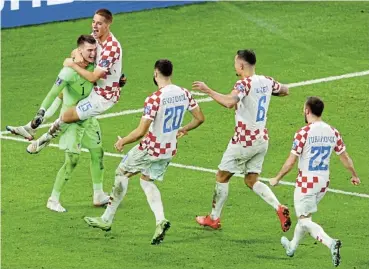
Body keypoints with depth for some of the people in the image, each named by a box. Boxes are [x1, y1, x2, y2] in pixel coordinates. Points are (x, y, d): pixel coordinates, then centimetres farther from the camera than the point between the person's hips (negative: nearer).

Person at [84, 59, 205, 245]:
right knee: (147, 180, 24)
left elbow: (140, 132, -24)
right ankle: (160, 220, 2)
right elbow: (200, 118, 7)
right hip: (170, 150, 6)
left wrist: (122, 142, -7)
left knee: (122, 172, 15)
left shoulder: (154, 99, -24)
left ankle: (107, 220, 21)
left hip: (150, 148, -6)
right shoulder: (184, 94, -4)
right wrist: (183, 130, 23)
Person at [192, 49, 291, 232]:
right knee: (252, 181, 14)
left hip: (244, 140, -7)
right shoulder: (267, 82, 3)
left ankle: (214, 218, 19)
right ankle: (279, 208, -7)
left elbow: (229, 102, -39)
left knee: (222, 176, 10)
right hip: (262, 140, 7)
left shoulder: (245, 83, -21)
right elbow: (285, 90, 23)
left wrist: (208, 90, -30)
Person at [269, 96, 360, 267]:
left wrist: (277, 179, -1)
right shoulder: (333, 133, -1)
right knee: (305, 215, 25)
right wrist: (354, 176, 25)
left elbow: (290, 162, -15)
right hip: (323, 183, 6)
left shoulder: (303, 133, -17)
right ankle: (292, 247, 42)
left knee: (305, 220, 0)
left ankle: (330, 242, -24)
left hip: (306, 182, -6)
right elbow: (345, 158, 8)